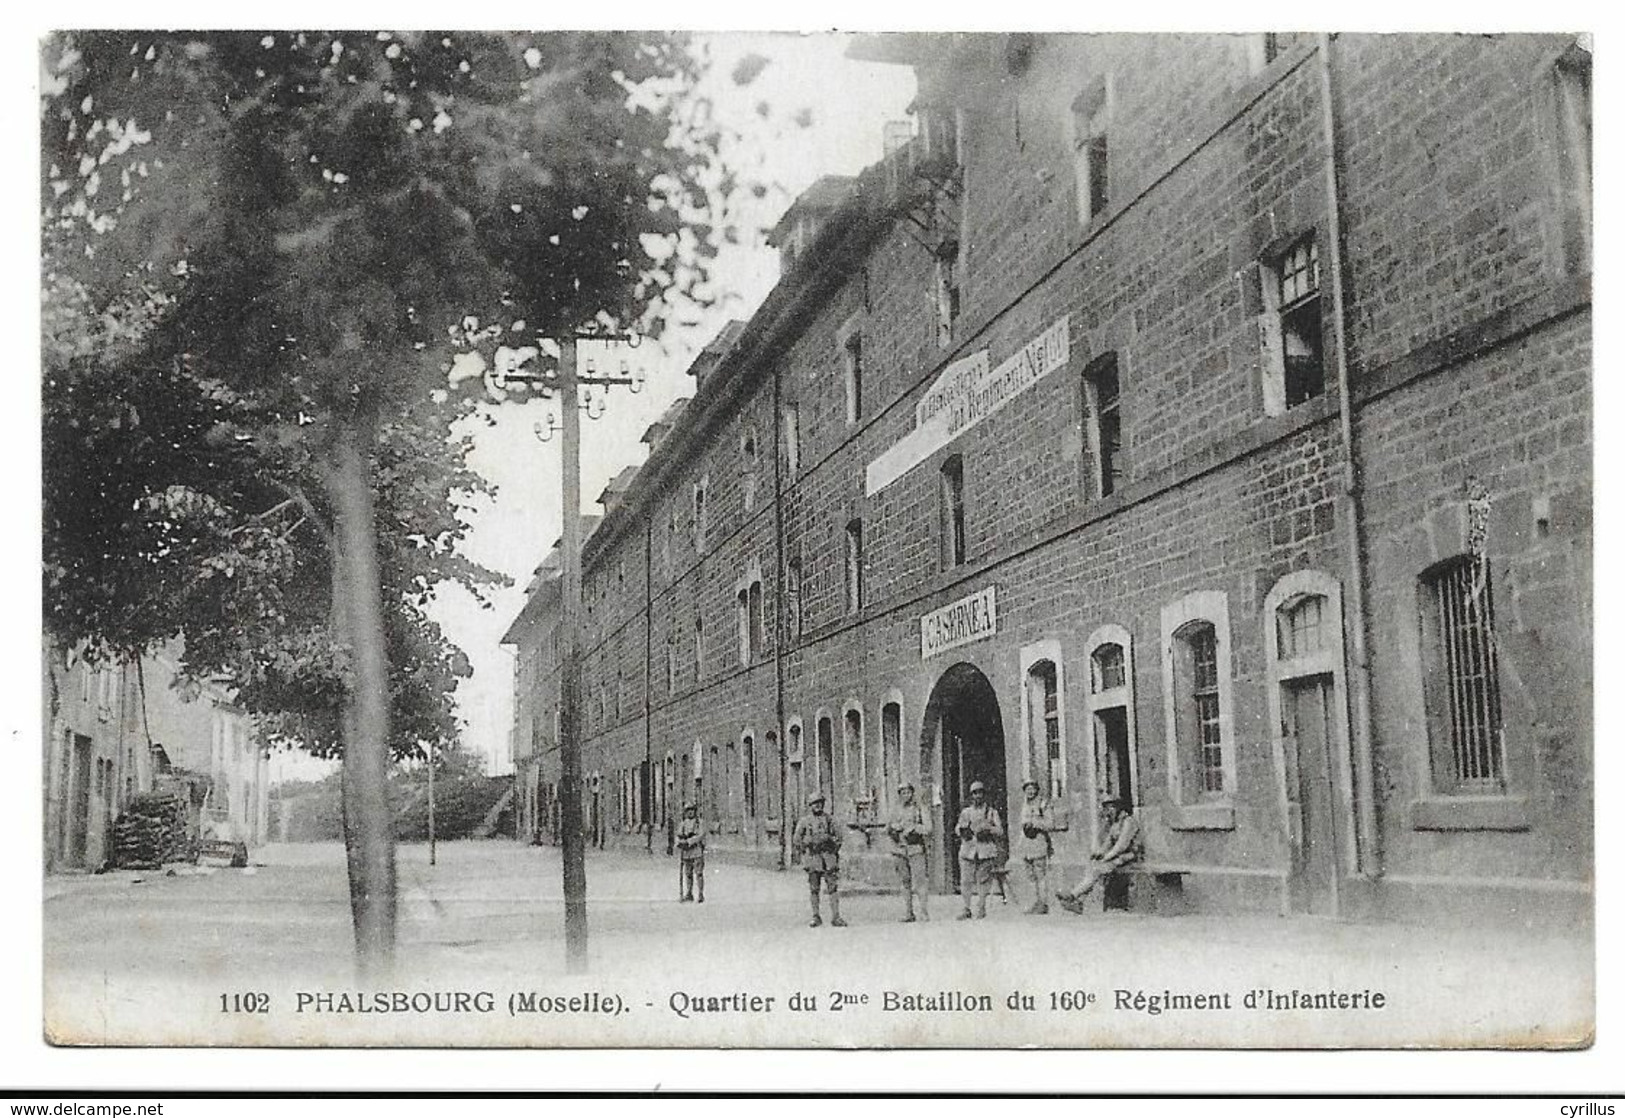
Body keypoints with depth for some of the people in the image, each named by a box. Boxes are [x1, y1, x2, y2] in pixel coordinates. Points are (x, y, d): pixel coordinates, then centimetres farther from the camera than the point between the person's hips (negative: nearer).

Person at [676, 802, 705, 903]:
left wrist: (688, 841, -22)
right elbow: (678, 836, 12)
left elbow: (701, 835, -15)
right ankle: (688, 894, 19)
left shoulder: (699, 823, -2)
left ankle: (700, 896, -8)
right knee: (688, 874, 10)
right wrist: (679, 843, -11)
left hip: (697, 851, -5)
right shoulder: (683, 824, 13)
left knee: (698, 874, -9)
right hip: (686, 852, 5)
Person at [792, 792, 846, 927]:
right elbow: (797, 840, 8)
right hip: (812, 859, 0)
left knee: (833, 888, -6)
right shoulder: (804, 821, 6)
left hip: (829, 858, 0)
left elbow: (838, 837, 12)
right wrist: (805, 851, 1)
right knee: (814, 889, 3)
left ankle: (835, 918, -7)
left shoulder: (829, 820, 9)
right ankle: (816, 917, 10)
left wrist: (835, 851, 4)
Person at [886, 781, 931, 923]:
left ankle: (924, 911, -9)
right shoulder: (895, 810, 13)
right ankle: (908, 913, 10)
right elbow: (887, 829, 16)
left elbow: (928, 829, -4)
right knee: (905, 882, 6)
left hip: (916, 849, -4)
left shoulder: (919, 809, 2)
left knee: (919, 880, -11)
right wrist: (893, 827, -5)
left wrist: (913, 827, -16)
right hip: (900, 850, 4)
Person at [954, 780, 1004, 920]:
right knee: (965, 882, -4)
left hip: (985, 851, -1)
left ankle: (981, 910, 7)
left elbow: (1000, 831, 2)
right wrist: (962, 829, -9)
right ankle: (965, 909, 2)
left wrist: (988, 829, -15)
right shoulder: (966, 812, 15)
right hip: (968, 850, 1)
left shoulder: (992, 812, 10)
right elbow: (957, 829, 13)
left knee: (982, 882, -1)